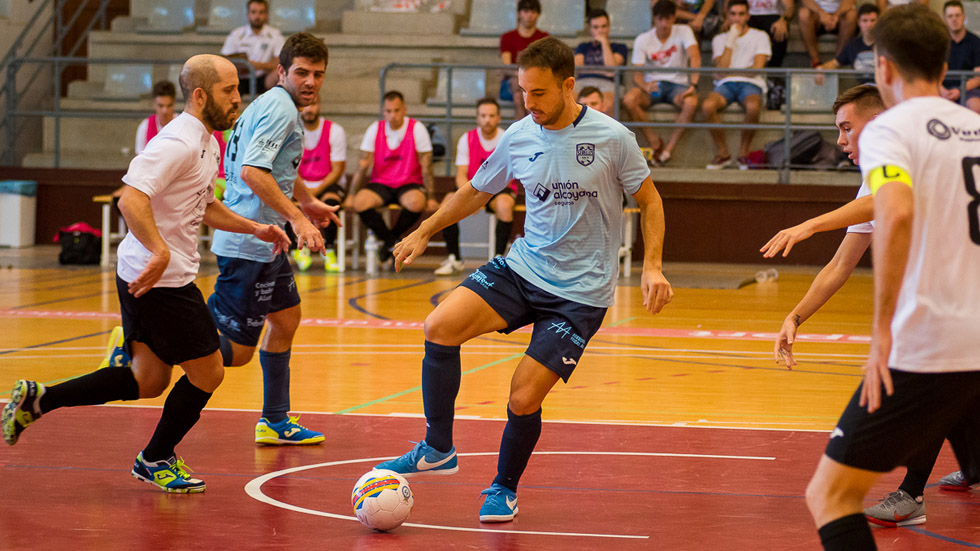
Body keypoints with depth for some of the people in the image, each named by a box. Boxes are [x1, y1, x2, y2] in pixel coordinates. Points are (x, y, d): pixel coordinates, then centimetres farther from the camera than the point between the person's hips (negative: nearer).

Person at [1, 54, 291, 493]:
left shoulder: (206, 143, 14)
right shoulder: (178, 142, -19)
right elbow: (131, 199, -30)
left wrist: (253, 228, 23)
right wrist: (160, 250, -37)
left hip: (146, 276, 10)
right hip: (162, 278, -10)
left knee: (149, 381, 13)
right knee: (207, 372, 1)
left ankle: (37, 400, 15)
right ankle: (156, 460, 19)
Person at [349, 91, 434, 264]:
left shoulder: (417, 129, -5)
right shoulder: (375, 129, 1)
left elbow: (426, 166, -6)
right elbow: (363, 165, 1)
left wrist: (430, 197, -10)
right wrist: (352, 194, -5)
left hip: (409, 185, -2)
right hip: (380, 184, 2)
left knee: (416, 202, -37)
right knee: (360, 203, -29)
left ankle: (390, 239, -9)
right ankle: (392, 243, -14)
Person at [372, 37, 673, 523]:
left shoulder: (612, 138, -11)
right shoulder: (519, 137, 0)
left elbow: (649, 200, 1)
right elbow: (475, 193, 17)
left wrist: (652, 267, -11)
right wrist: (424, 233, 12)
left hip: (580, 292, -4)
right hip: (522, 268, 4)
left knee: (523, 399, -10)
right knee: (440, 327, -18)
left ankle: (504, 488, 18)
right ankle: (438, 451, -4)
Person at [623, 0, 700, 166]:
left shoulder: (683, 31, -3)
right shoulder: (643, 40, -1)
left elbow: (695, 57, -19)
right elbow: (637, 75, -7)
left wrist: (693, 85, -35)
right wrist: (645, 86, -32)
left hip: (678, 84, -1)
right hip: (652, 84, 1)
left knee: (691, 103, -36)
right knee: (629, 100, -31)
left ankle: (669, 148, -24)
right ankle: (655, 143, -17)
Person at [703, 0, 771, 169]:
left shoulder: (759, 36, 13)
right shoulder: (720, 39, 20)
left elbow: (757, 68, 0)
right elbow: (722, 68, 3)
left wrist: (731, 72, 3)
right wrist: (730, 40, 2)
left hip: (750, 83, -2)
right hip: (725, 85, 2)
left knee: (753, 107, -40)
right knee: (707, 106, -33)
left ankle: (744, 152, -20)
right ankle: (722, 154, -20)